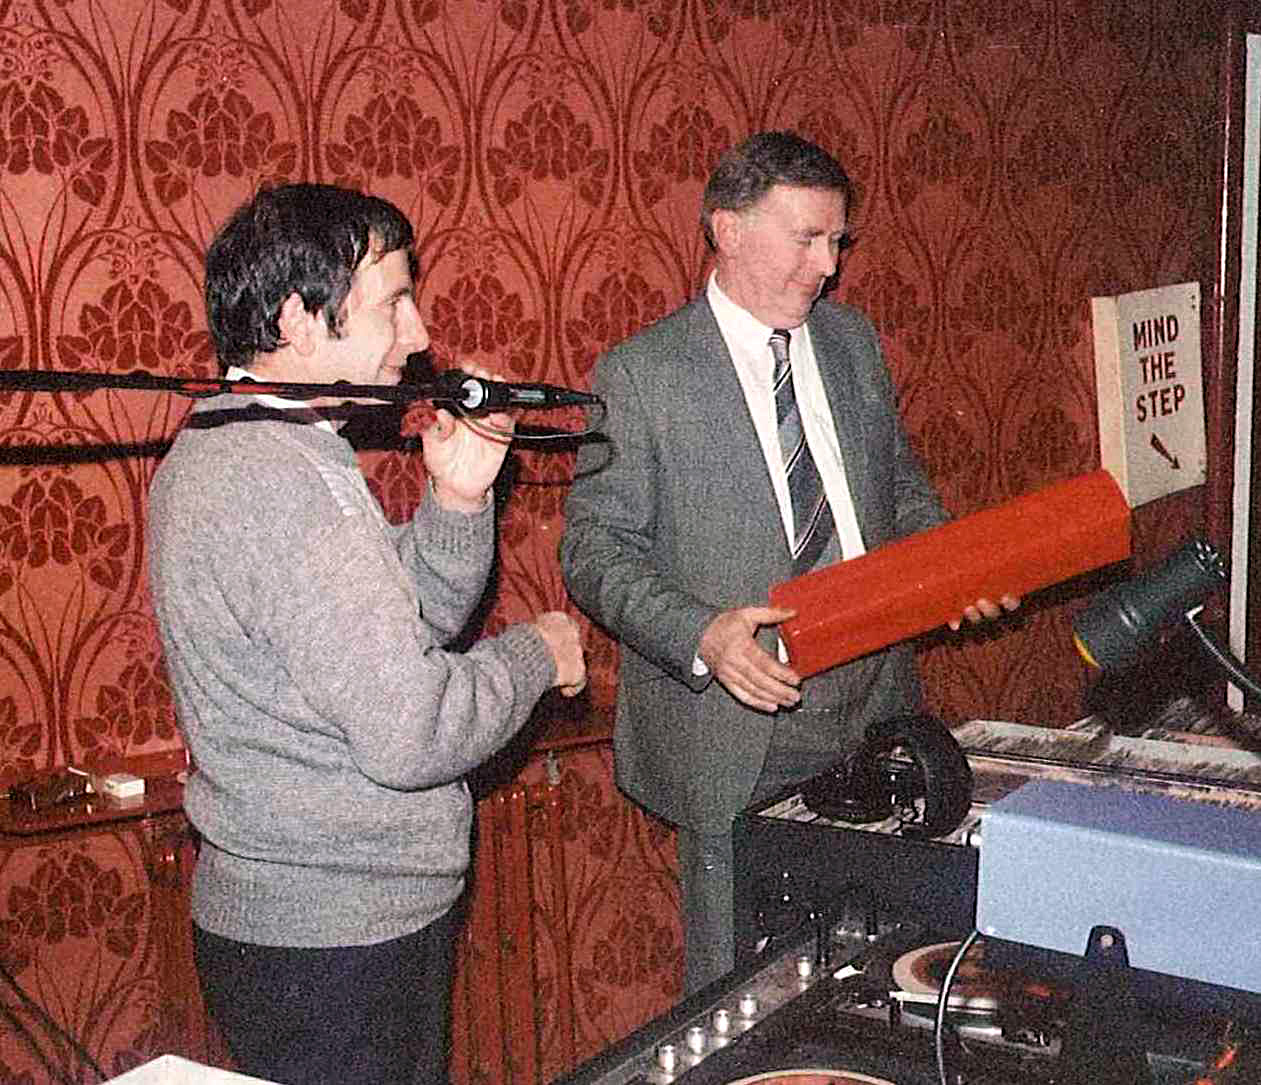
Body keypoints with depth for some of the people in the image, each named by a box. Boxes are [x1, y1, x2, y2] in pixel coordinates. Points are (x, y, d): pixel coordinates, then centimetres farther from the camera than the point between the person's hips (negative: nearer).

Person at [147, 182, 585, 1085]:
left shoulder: (228, 445, 8)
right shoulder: (284, 480, -25)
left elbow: (405, 624, 12)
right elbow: (409, 731, -28)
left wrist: (456, 499, -3)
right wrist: (535, 656, -11)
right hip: (337, 937, -10)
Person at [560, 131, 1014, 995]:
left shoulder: (855, 341, 9)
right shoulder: (640, 374, -8)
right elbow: (595, 548, -9)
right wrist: (700, 635, -25)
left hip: (873, 707, 5)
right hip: (735, 735, -5)